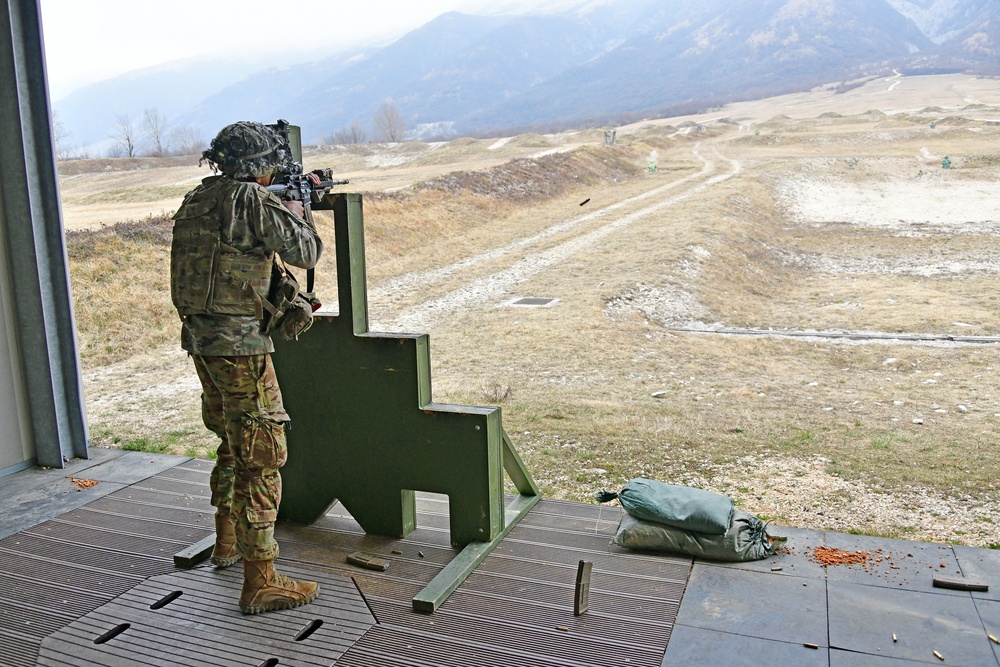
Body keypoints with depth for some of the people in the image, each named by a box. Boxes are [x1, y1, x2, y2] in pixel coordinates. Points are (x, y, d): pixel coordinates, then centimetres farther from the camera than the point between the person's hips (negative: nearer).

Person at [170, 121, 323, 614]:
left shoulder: (196, 198, 11)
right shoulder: (254, 200, -13)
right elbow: (306, 253, -8)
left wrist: (277, 214, 21)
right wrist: (296, 214, 11)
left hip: (199, 338, 9)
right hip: (238, 343, -9)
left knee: (233, 444, 24)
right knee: (261, 457, -4)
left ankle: (226, 543, 39)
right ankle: (260, 582, -1)